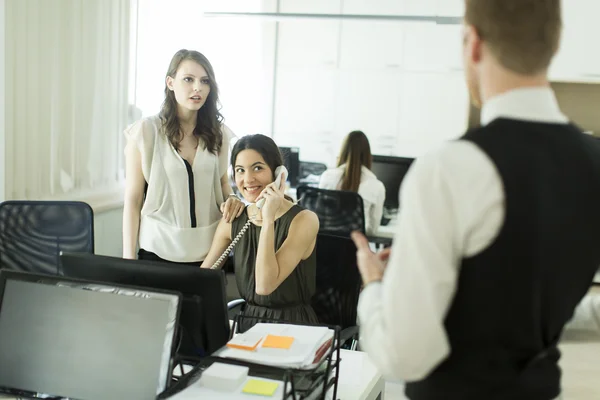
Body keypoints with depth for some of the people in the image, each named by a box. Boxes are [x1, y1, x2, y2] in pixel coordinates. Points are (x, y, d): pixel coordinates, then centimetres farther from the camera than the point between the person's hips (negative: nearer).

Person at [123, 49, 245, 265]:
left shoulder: (219, 133, 3)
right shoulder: (145, 132, -6)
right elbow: (133, 201, -4)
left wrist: (232, 199, -6)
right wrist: (128, 258, -7)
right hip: (159, 251, -3)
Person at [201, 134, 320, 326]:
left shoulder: (304, 220, -13)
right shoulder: (232, 222, 2)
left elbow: (265, 285, -22)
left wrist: (268, 220, -24)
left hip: (293, 324, -3)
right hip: (249, 320, 4)